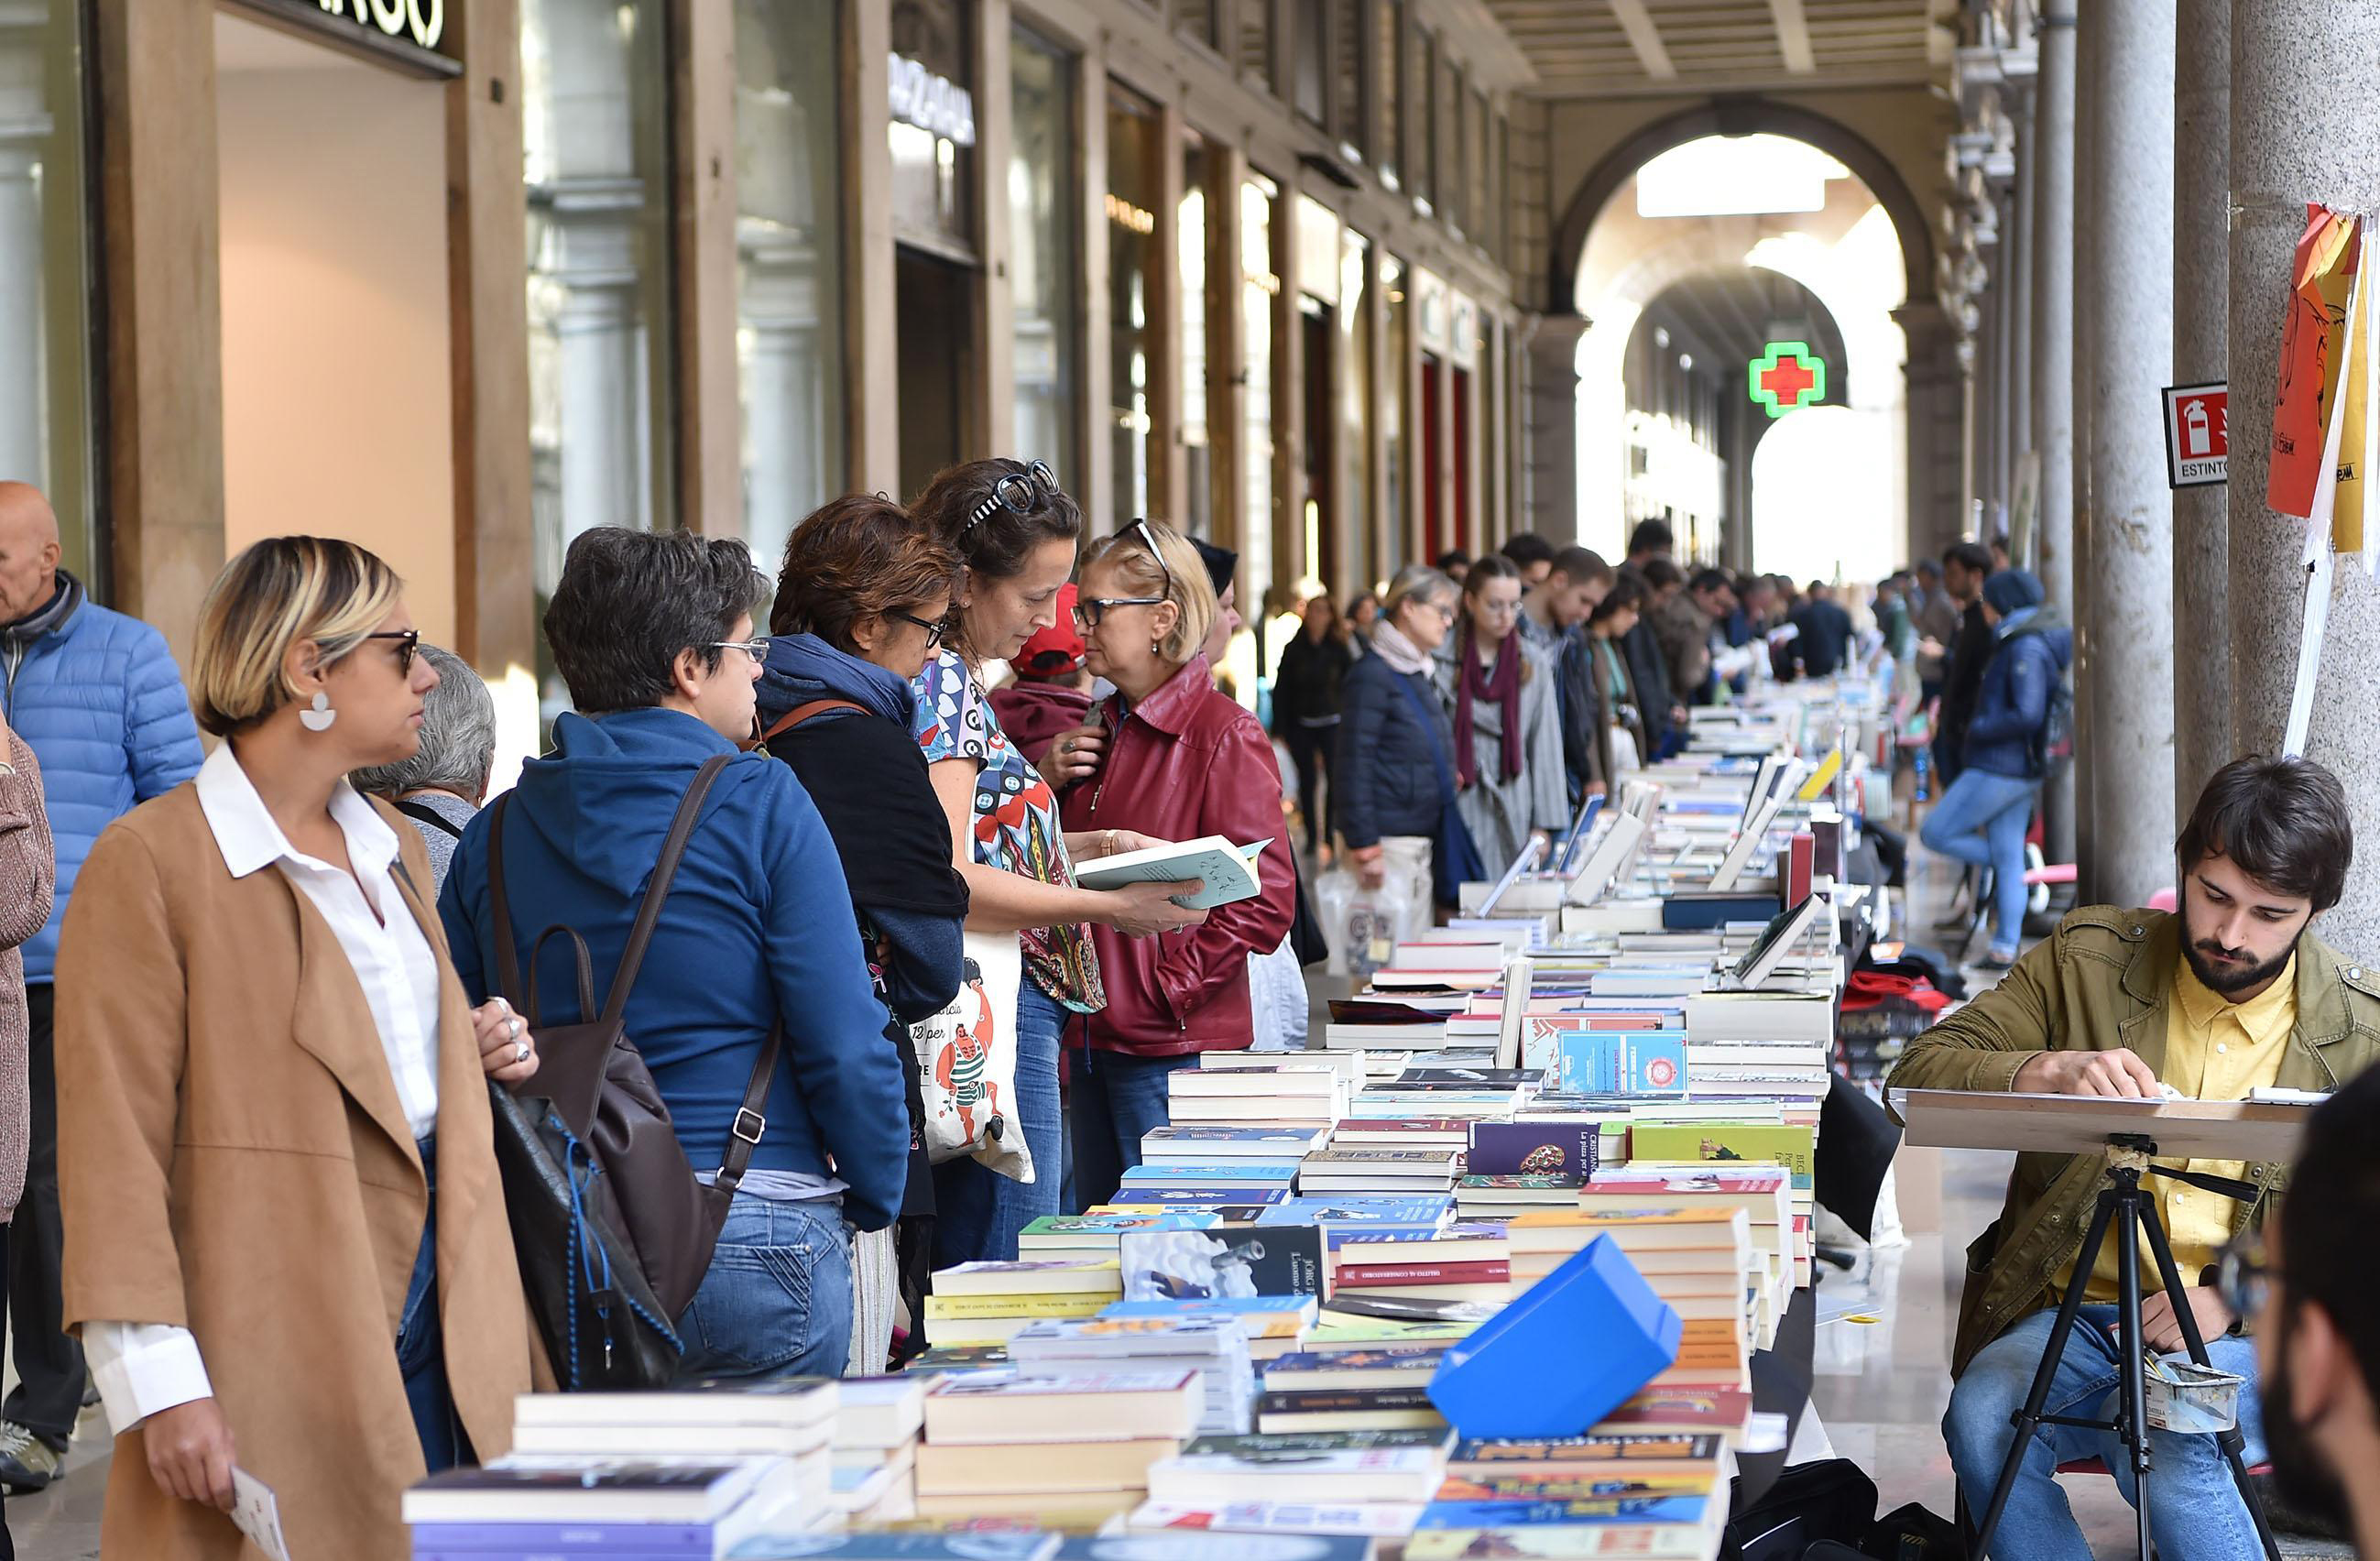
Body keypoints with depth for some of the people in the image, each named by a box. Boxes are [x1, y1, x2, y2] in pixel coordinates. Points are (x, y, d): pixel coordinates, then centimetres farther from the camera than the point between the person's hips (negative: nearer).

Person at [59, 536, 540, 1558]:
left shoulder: (394, 848, 19)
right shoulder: (150, 862, -8)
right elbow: (113, 1146, -12)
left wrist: (480, 1055, 9)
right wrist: (159, 1385, -19)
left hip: (439, 1332, 7)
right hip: (277, 1359, -7)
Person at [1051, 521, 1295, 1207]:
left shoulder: (1225, 735, -11)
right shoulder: (1100, 728, 14)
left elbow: (1265, 900, -16)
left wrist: (1171, 986, -17)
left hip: (1175, 1047, -8)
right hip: (1097, 1037, 8)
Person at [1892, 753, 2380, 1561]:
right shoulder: (2087, 960, 3)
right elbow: (1921, 1074, -3)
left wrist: (2235, 1299, -11)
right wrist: (2055, 1072, -23)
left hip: (2252, 1334, -1)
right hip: (2072, 1311, 2)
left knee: (2165, 1446, -34)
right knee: (1982, 1417, -30)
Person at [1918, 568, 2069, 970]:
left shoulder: (2026, 649, -18)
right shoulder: (2036, 641, 13)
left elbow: (2028, 715, -26)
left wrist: (1979, 730, -14)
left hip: (1999, 768, -10)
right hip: (2021, 770, 10)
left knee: (1935, 834, -3)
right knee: (2007, 857, 9)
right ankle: (2005, 948, 10)